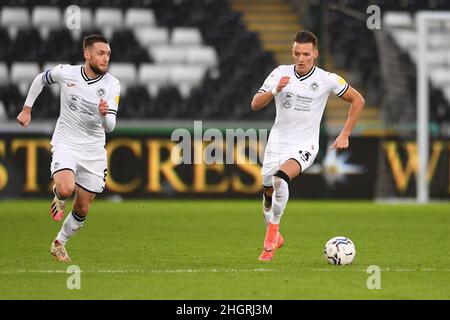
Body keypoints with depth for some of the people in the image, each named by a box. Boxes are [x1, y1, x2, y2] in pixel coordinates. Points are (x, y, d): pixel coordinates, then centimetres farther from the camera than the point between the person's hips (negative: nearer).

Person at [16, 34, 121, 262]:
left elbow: (110, 127, -14)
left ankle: (59, 243, 32)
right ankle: (58, 197, 8)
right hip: (65, 143, -2)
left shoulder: (112, 85, -9)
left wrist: (105, 115, -37)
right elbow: (40, 80, 13)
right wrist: (27, 109, 15)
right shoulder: (65, 73, -10)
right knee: (66, 189, -29)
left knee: (82, 209, 7)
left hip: (94, 151, 2)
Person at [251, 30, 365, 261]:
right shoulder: (280, 73, -3)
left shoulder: (326, 79, -8)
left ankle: (273, 230, -16)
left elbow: (357, 100, 4)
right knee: (268, 193, 8)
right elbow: (255, 105, -7)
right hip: (277, 144, 4)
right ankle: (274, 238, 34)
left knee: (280, 179, -31)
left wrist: (345, 135, 0)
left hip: (305, 146, -3)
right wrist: (275, 90, -26)